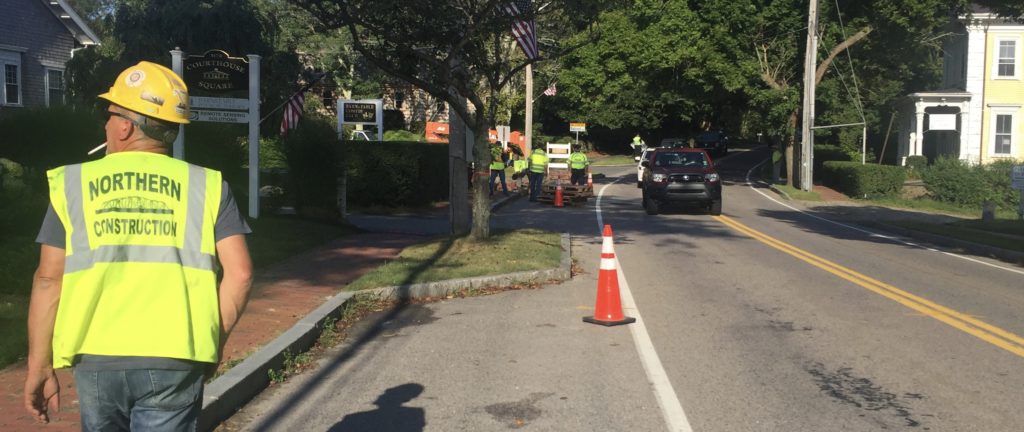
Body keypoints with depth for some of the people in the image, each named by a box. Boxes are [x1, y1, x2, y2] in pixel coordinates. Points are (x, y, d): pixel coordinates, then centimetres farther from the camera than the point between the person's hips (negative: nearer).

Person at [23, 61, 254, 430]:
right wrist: (213, 342, 7)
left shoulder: (73, 183, 4)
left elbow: (48, 279, 2)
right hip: (175, 360, -1)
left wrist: (39, 366, 9)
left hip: (97, 358, 1)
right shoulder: (207, 186, 2)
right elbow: (240, 272, -5)